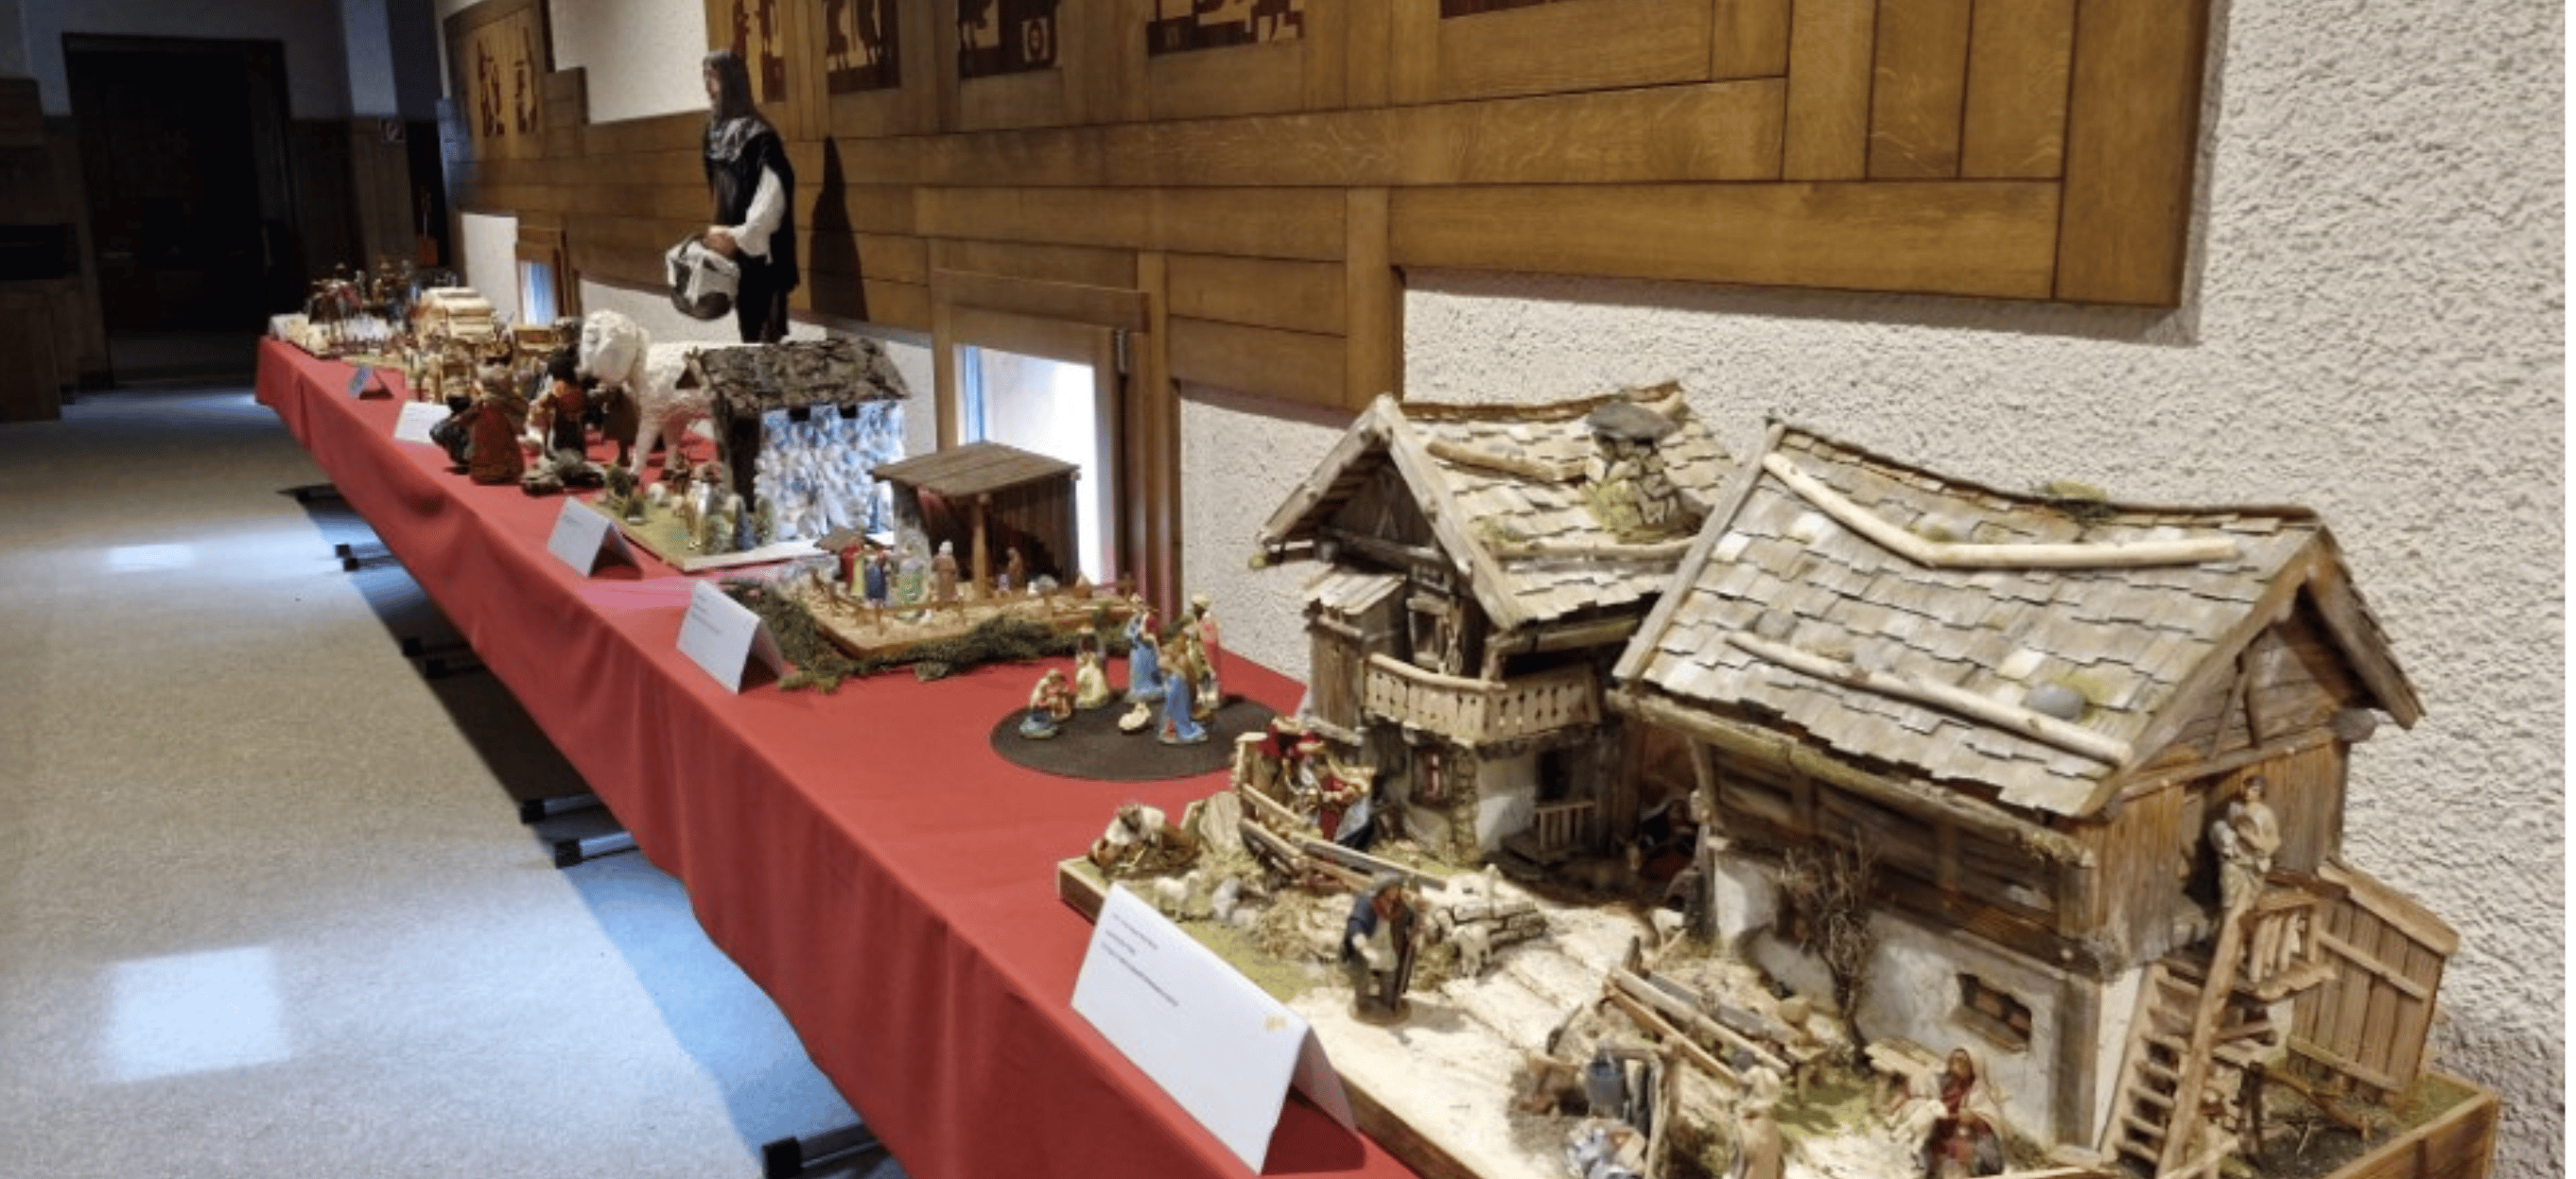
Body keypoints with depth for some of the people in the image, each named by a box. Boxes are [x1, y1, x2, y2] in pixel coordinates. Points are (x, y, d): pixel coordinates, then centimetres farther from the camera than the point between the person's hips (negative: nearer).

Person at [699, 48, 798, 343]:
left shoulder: (758, 135, -15)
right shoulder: (716, 131, 11)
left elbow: (773, 197, -20)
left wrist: (739, 236, -22)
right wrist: (720, 232, 13)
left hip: (760, 251, -8)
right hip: (733, 249, 8)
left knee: (766, 336, -7)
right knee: (747, 332, 12)